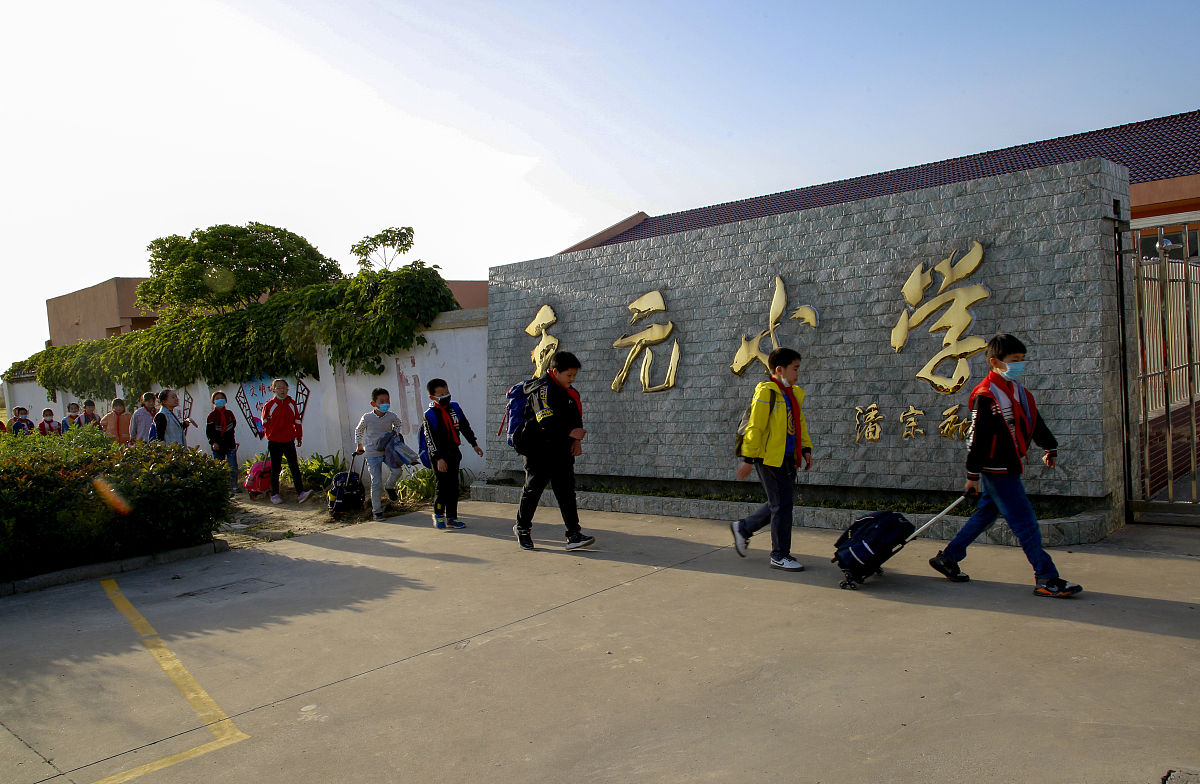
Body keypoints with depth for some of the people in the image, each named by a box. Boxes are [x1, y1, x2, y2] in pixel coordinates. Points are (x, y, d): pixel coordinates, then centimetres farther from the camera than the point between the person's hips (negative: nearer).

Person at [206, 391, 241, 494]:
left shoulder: (229, 413, 7)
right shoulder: (212, 416, -2)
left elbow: (233, 424, 21)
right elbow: (209, 431, -8)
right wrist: (213, 442, -20)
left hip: (230, 444, 2)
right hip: (218, 446, -2)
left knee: (233, 466, -2)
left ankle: (233, 485, 7)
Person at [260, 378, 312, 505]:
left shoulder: (292, 404, 8)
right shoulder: (269, 405, -1)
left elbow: (297, 421, 14)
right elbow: (265, 422, 7)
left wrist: (299, 436, 13)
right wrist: (270, 435, 4)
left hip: (289, 441, 2)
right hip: (274, 442, -2)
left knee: (295, 467, -4)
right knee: (275, 469, 6)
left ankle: (300, 493, -8)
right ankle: (274, 495, 15)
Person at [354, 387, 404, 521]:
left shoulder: (391, 416, -5)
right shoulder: (367, 418, -12)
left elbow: (397, 423, 21)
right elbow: (358, 430, 9)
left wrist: (395, 432, 4)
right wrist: (359, 445, 13)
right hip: (372, 453, -2)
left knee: (396, 470, -21)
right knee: (376, 482, -3)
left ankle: (389, 486, 15)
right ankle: (376, 511, 10)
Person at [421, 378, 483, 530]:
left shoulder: (454, 407, 6)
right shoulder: (429, 415, -11)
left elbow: (465, 427, 17)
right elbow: (430, 439, -14)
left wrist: (474, 444, 18)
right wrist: (439, 458, -20)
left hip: (453, 453, 5)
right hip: (438, 455, -5)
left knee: (453, 486, 6)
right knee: (442, 486, -5)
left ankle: (451, 517, 13)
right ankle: (438, 515, 14)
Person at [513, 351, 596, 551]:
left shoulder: (569, 392, 12)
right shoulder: (542, 389, -15)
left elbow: (576, 418, 18)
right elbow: (546, 420, -27)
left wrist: (577, 440, 3)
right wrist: (570, 432, -25)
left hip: (562, 452, 7)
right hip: (539, 452, -7)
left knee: (566, 491, 1)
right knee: (533, 490, 6)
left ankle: (574, 535, 0)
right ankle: (522, 528, 25)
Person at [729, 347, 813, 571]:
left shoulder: (794, 394, 14)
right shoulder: (766, 392, -13)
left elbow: (800, 424, 24)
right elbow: (755, 427, -15)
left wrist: (806, 449, 13)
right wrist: (748, 459, -15)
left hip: (786, 459, 9)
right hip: (769, 458, -9)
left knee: (781, 502, 14)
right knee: (782, 504, -3)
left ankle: (743, 527, 29)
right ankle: (780, 555, 10)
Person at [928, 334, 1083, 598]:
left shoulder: (1017, 390, 11)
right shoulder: (985, 396, -18)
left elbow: (1034, 421, 25)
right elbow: (977, 438, -17)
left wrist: (1050, 447, 35)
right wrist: (973, 475, -16)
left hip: (1009, 469, 10)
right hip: (996, 470, -10)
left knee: (986, 514, 15)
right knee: (1025, 522, -7)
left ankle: (947, 558, 25)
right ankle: (1046, 579, -1)